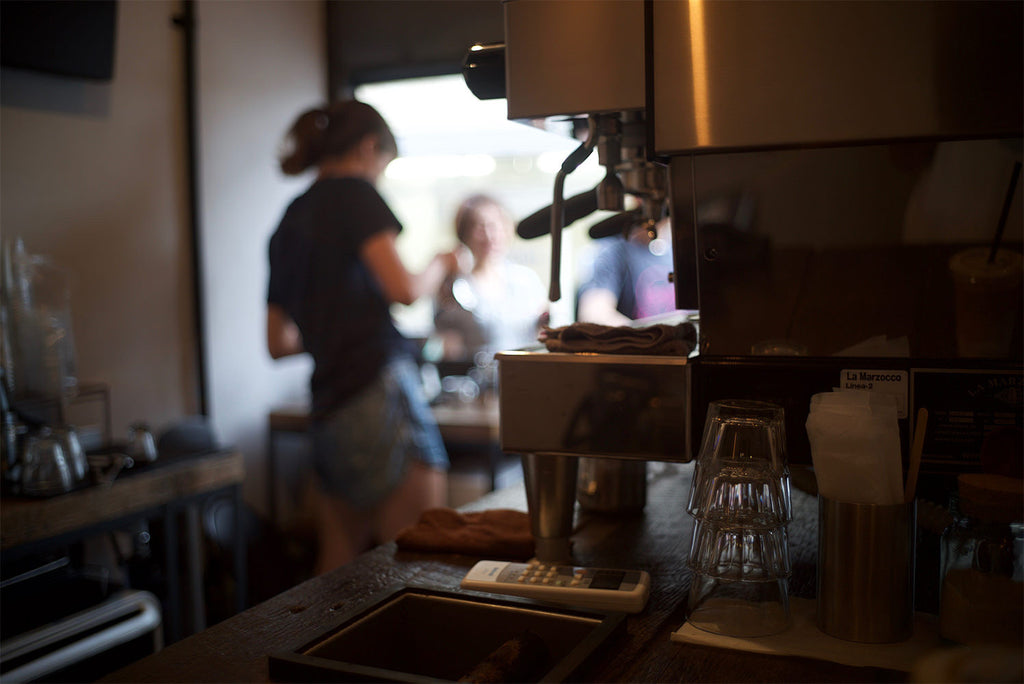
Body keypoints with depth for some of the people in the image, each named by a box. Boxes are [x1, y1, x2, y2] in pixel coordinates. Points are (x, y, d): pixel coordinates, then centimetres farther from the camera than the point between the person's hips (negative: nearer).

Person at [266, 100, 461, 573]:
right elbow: (404, 289, -14)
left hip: (329, 410, 8)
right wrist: (440, 266, 7)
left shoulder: (290, 220, 21)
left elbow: (278, 343, 23)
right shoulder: (354, 193, 0)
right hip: (379, 388, -8)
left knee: (338, 565, 13)